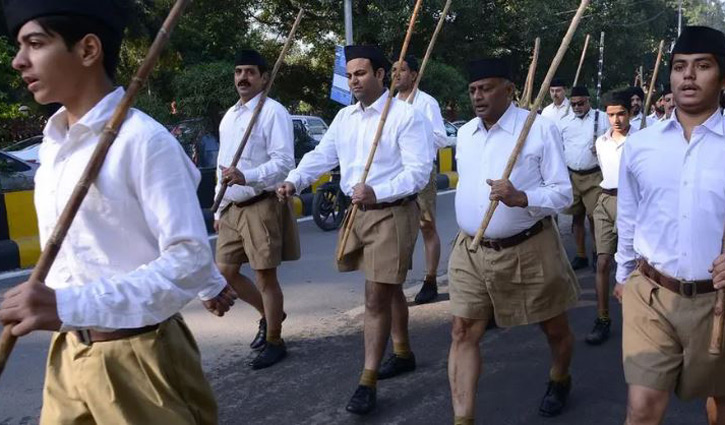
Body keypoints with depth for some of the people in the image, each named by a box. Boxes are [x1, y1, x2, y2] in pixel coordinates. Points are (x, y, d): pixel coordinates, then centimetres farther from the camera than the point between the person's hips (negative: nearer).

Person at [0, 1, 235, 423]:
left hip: (137, 359, -6)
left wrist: (71, 304, -32)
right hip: (67, 356, 7)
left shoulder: (143, 141, -19)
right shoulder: (53, 143, 6)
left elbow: (190, 260, -21)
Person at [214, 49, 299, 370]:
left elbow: (284, 161, -18)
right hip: (232, 208, 8)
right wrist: (219, 209, 19)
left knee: (265, 275, -1)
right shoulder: (229, 116, 17)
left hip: (262, 206, -8)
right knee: (225, 271, 12)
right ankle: (268, 314, 34)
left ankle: (274, 341, 15)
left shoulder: (273, 112, -10)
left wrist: (246, 177, -31)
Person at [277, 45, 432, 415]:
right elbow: (321, 155, 8)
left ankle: (368, 381, 6)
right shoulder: (345, 117, 11)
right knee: (388, 289, 21)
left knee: (377, 298, -4)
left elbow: (419, 170, -18)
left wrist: (377, 193, -30)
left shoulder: (405, 115, -12)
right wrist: (294, 181, -10)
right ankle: (402, 350, 42)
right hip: (356, 212, 7)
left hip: (392, 213, -7)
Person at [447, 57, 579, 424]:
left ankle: (559, 381, 49)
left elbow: (563, 193, -12)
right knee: (463, 334, -2)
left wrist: (521, 198, -30)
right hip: (471, 252, 4)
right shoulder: (465, 133, 7)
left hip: (528, 250, -3)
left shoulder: (540, 129, -11)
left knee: (555, 328, 17)